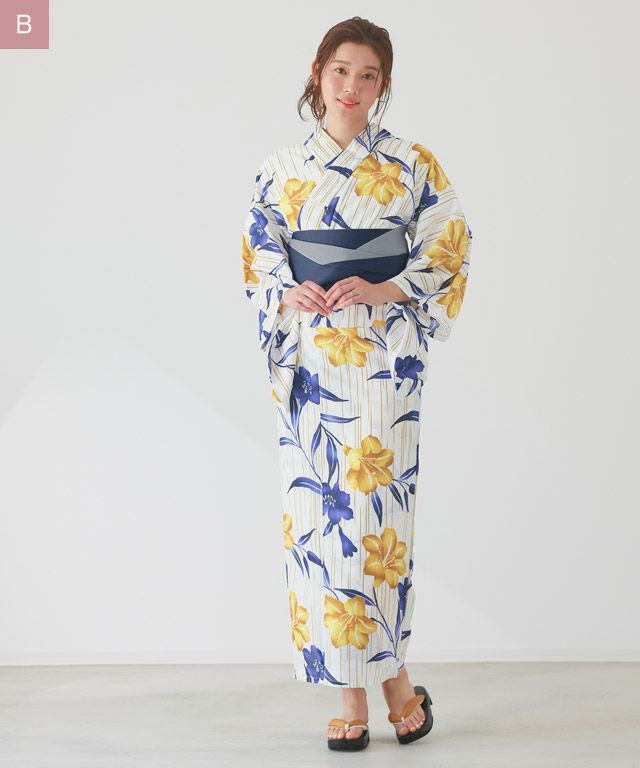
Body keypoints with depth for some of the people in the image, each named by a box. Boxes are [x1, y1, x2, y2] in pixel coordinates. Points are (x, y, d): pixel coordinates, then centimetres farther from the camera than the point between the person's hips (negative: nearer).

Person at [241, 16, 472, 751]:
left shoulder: (412, 165, 3)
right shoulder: (282, 168, 9)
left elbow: (448, 251, 3)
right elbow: (258, 255, 12)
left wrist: (383, 290, -11)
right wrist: (290, 294, -8)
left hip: (383, 356, -2)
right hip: (309, 356, 2)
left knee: (373, 506, -7)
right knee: (318, 509, 1)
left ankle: (389, 672, 9)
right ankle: (352, 691, 9)